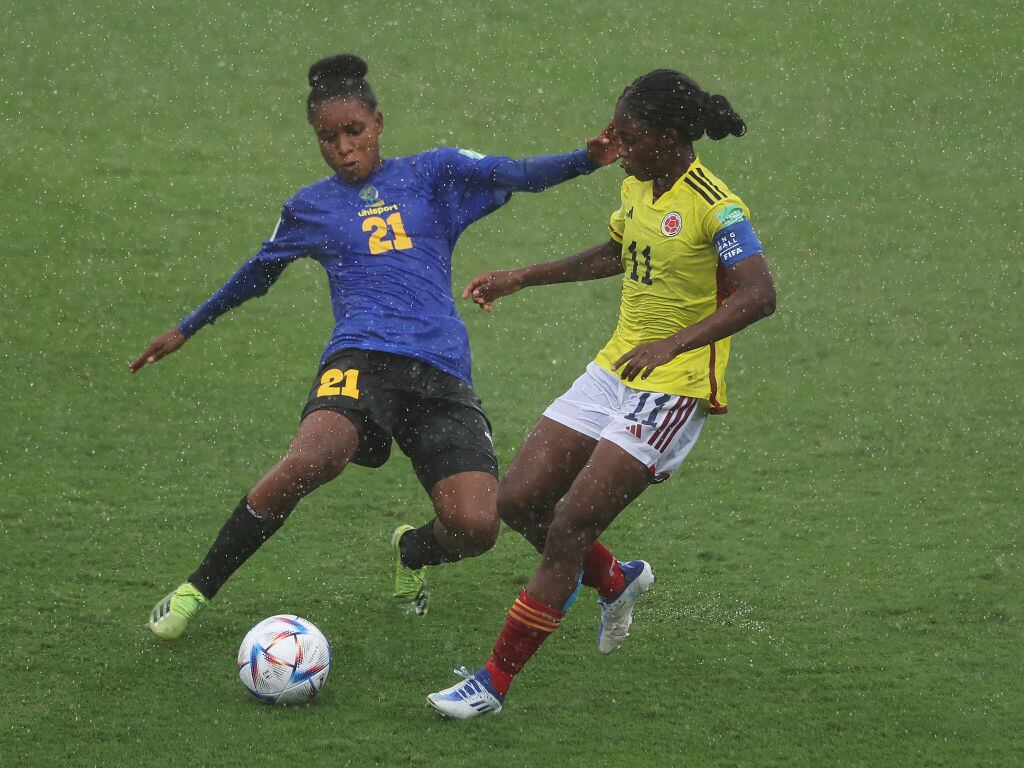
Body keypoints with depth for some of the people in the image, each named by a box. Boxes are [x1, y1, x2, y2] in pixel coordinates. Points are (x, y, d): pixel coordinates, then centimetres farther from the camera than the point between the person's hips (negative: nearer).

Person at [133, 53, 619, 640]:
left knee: (475, 527, -18)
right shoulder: (310, 208, 20)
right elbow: (256, 276, 36)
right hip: (362, 359, -1)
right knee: (312, 461, -35)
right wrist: (185, 331, 43)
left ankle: (411, 551, 23)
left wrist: (586, 159, -18)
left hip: (442, 374, 1)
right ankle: (197, 590, -19)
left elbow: (516, 175, 2)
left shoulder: (433, 174, 16)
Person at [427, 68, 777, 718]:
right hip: (613, 372, 9)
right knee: (519, 500, 5)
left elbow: (759, 295, -30)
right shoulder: (637, 188, 7)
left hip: (674, 390, -9)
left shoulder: (715, 207, -19)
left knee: (569, 527, -13)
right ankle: (617, 580, 32)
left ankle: (495, 683, -7)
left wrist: (673, 344, -39)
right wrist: (519, 279, 27)